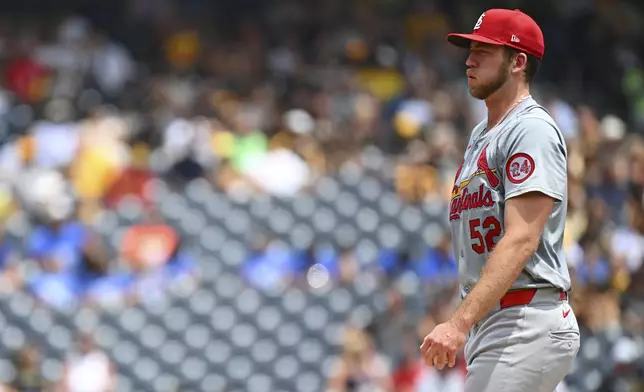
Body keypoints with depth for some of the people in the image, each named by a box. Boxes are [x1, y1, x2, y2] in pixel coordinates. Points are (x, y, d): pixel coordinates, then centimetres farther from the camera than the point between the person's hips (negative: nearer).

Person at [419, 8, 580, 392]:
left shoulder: (532, 129, -10)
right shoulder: (481, 135, 21)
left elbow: (521, 241, -21)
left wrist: (460, 323, -28)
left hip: (528, 326, -10)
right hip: (488, 324, 10)